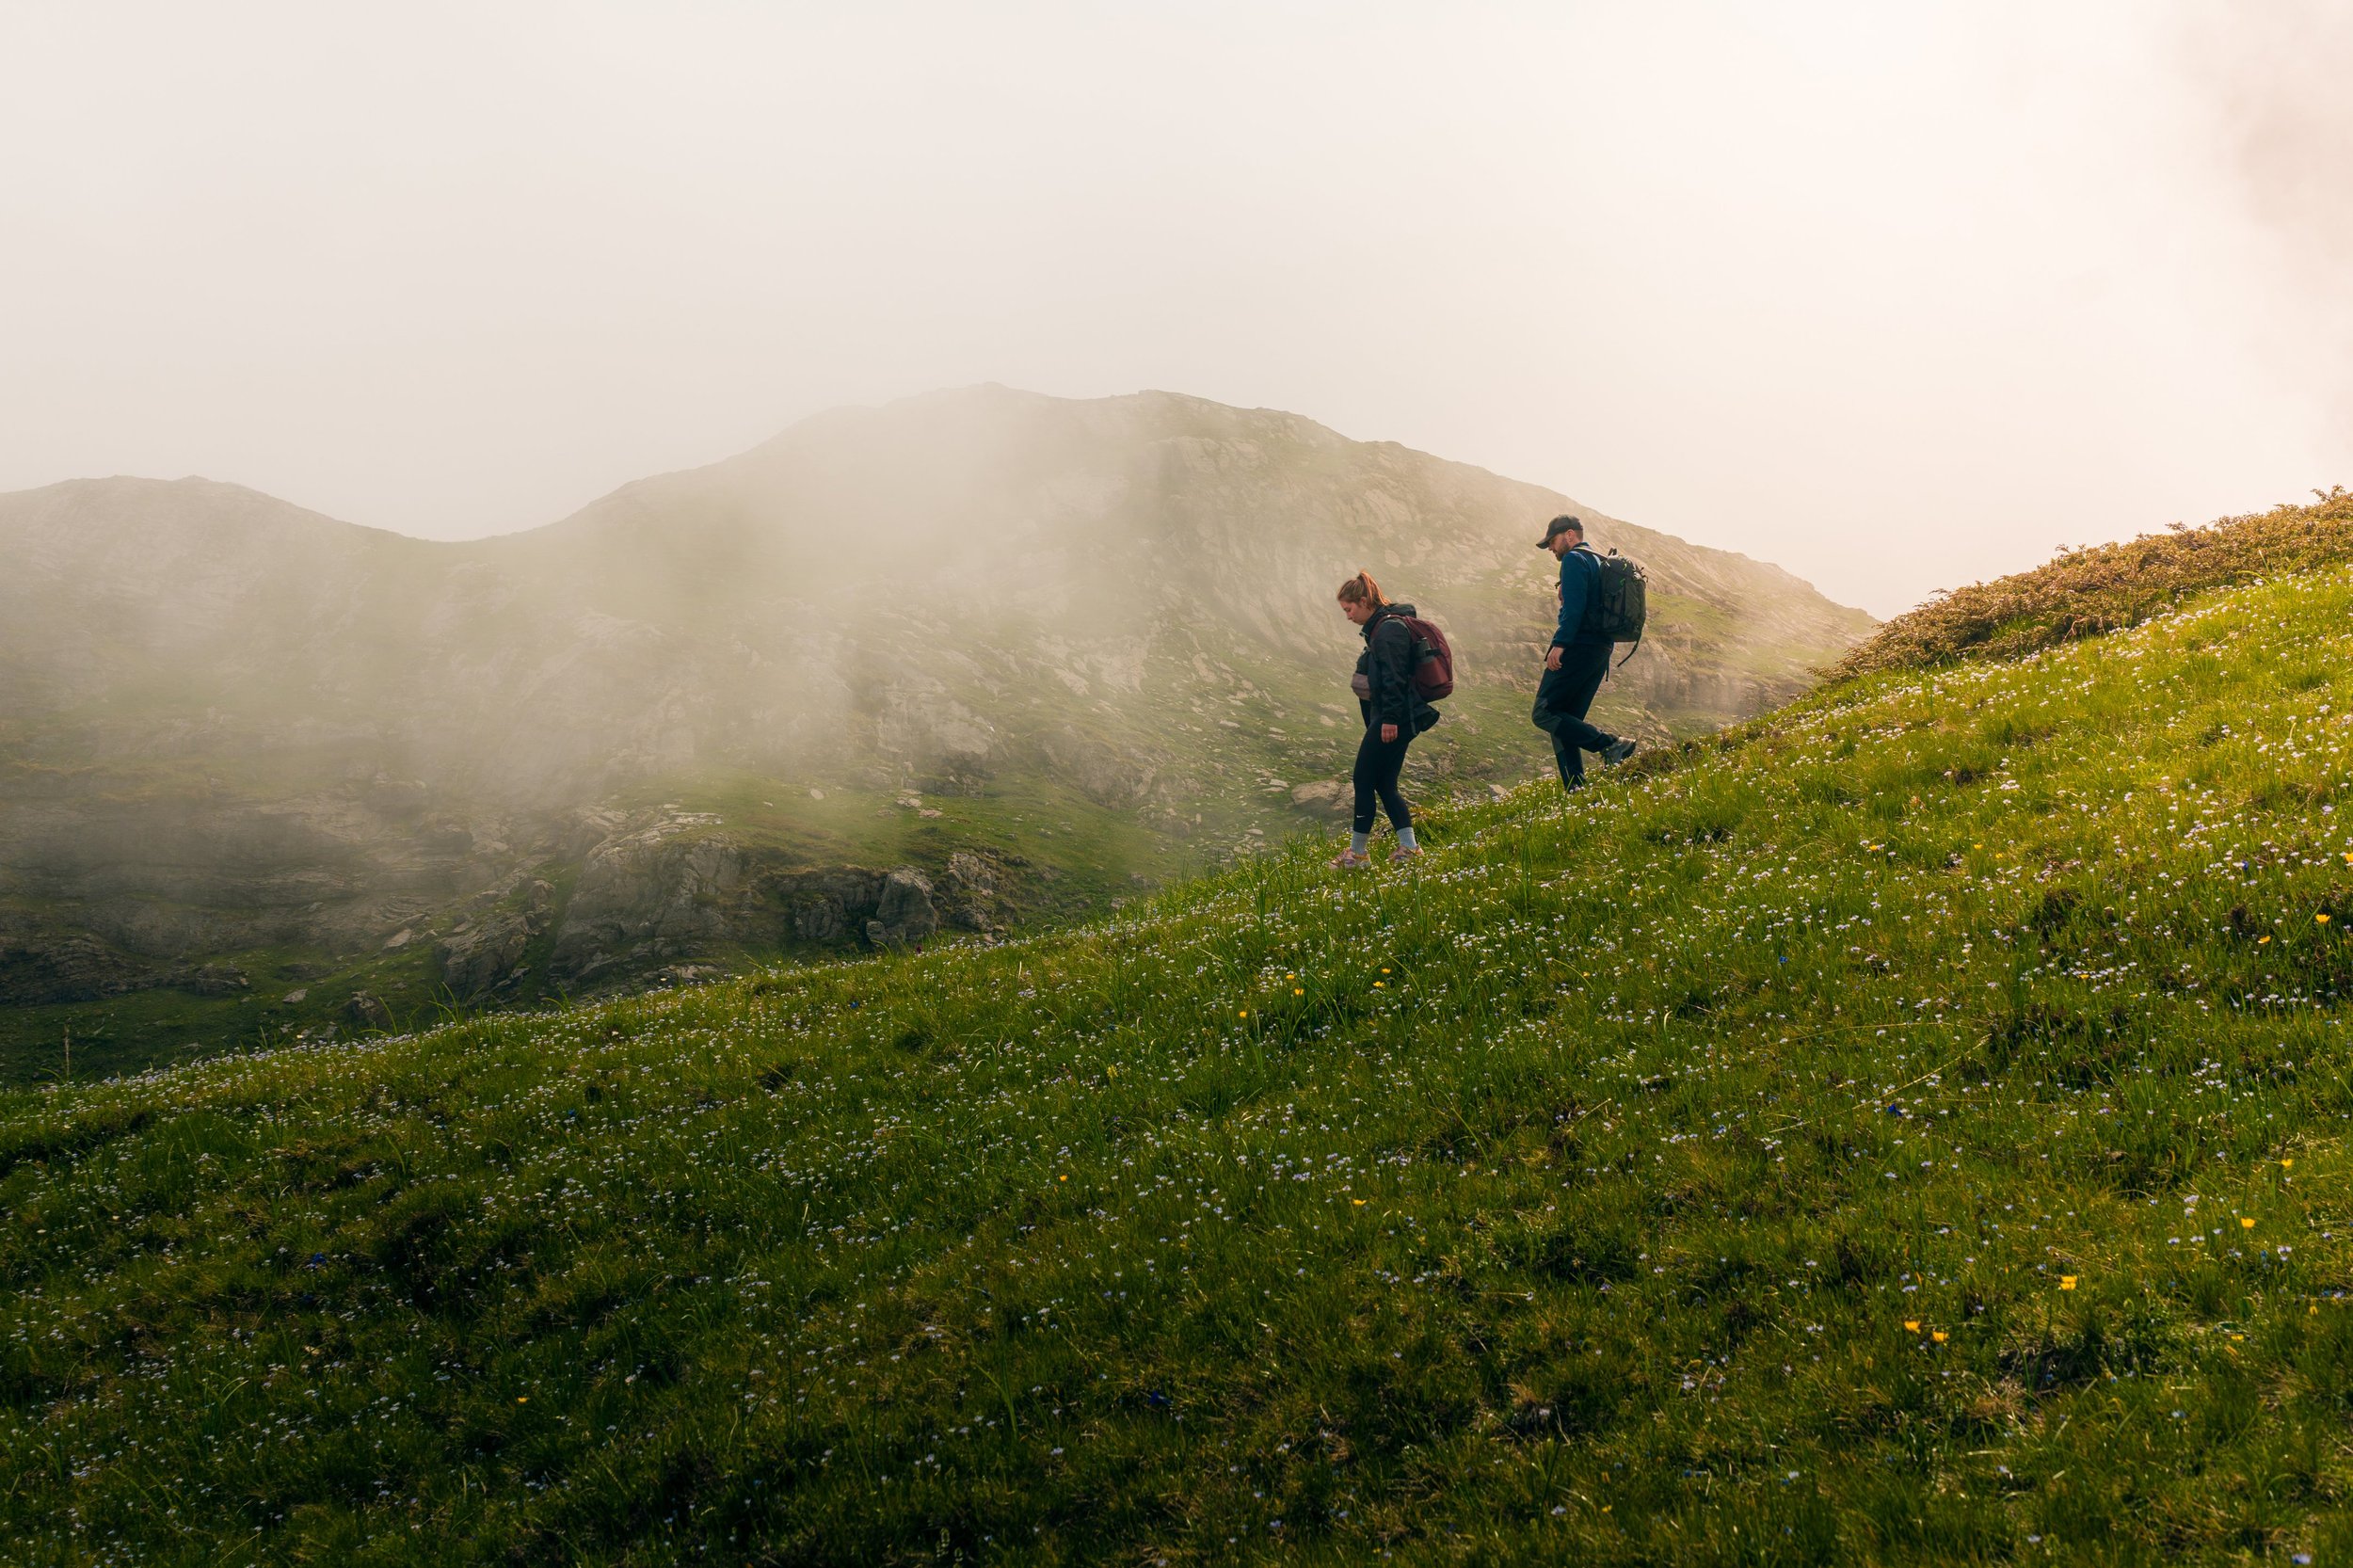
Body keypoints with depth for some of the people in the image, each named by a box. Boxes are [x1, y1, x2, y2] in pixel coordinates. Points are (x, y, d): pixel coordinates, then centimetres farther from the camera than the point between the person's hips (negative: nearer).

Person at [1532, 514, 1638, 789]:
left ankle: (1611, 744, -19)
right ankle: (1576, 788, 1)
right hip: (1600, 651, 10)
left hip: (1577, 648, -10)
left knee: (1544, 713, -9)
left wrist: (1559, 644, -21)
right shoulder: (1600, 562, 24)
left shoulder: (1574, 559, -6)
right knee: (1566, 720, 10)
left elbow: (1574, 607, -19)